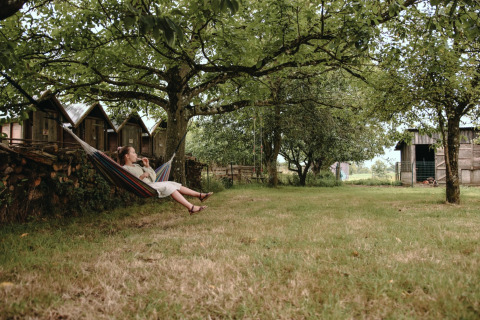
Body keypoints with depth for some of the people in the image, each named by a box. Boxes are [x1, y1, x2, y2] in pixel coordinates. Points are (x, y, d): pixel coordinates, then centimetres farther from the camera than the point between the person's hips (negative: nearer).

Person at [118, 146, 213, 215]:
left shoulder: (137, 166, 24)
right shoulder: (124, 169, -1)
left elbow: (153, 178, 21)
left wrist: (147, 166, 10)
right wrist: (141, 176, -21)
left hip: (151, 185, 9)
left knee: (173, 184, -4)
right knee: (168, 186, -23)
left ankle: (200, 195, -7)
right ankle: (191, 207, -34)